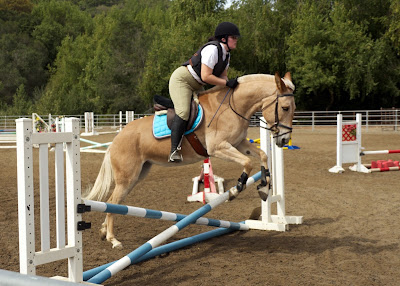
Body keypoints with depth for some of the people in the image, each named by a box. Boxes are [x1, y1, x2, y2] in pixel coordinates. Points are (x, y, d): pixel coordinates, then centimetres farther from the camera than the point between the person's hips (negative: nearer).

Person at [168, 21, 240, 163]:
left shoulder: (226, 54, 7)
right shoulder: (212, 49, -23)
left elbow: (223, 75, 7)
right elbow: (206, 76, -29)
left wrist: (231, 84, -13)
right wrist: (227, 83, -25)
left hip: (196, 86, 11)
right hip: (181, 79, -10)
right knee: (183, 112, -25)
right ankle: (174, 150, -29)